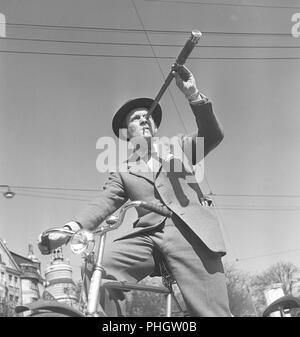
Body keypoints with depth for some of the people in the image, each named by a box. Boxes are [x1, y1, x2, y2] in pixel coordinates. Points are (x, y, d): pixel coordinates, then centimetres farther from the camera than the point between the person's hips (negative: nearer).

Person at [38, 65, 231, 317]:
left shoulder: (178, 145, 24)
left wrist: (193, 95, -8)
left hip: (190, 232, -1)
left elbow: (213, 135, 8)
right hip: (146, 236, 2)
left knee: (212, 313, -15)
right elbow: (103, 204, 11)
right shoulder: (124, 171, 25)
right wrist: (70, 229, -8)